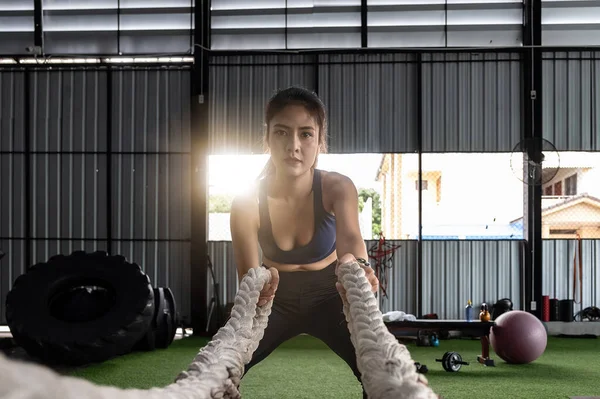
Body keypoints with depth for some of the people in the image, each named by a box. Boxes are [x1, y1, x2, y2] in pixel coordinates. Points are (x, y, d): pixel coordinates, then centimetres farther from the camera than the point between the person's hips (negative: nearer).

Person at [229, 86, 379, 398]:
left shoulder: (338, 188, -22)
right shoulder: (247, 201, -23)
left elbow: (350, 237, -41)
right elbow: (247, 276, -27)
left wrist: (356, 266, -66)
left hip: (328, 295, 0)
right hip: (275, 299, 1)